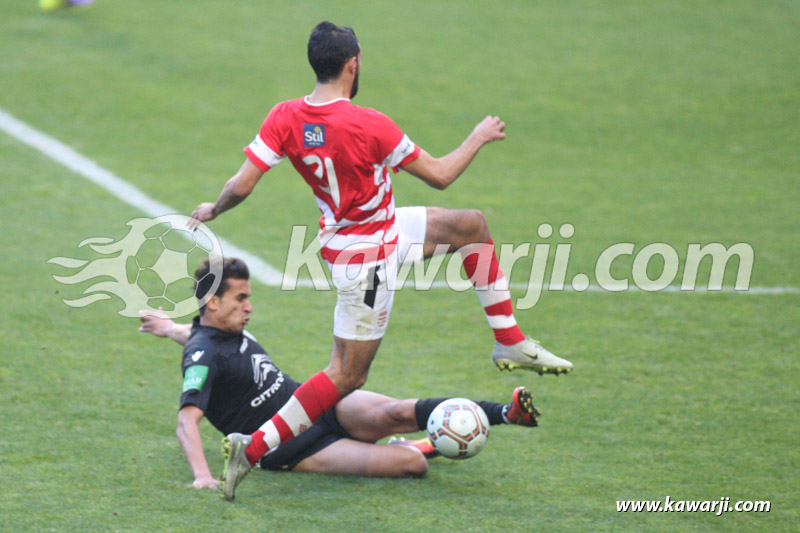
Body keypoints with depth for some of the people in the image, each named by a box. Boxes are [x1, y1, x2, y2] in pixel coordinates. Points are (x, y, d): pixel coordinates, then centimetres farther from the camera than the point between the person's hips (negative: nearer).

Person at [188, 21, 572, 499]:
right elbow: (439, 176, -16)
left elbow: (242, 184, -11)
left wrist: (213, 210, 10)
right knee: (347, 376, 0)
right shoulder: (369, 126, -27)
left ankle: (511, 344, 23)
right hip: (368, 258, -8)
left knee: (472, 225, 18)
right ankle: (253, 448, -2)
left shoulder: (285, 118, -11)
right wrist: (479, 138, 1)